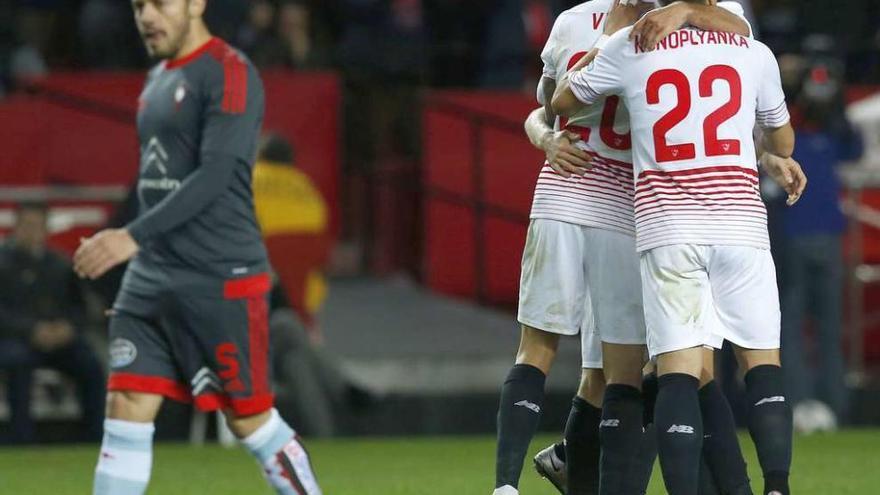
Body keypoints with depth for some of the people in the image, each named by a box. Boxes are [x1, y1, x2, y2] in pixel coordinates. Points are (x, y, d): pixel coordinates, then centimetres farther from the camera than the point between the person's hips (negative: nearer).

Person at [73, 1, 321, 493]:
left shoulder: (230, 74, -11)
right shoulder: (159, 79, 16)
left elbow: (214, 177, -21)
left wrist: (133, 236, -27)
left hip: (222, 281, -8)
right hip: (151, 279, 8)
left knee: (250, 419, 1)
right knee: (126, 410, -2)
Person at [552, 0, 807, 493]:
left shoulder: (630, 46, 3)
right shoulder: (754, 54, 8)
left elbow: (562, 101, 17)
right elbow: (781, 136, 26)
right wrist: (783, 163, 48)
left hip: (668, 225, -1)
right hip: (740, 224, 1)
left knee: (679, 373, -4)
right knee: (764, 364, 7)